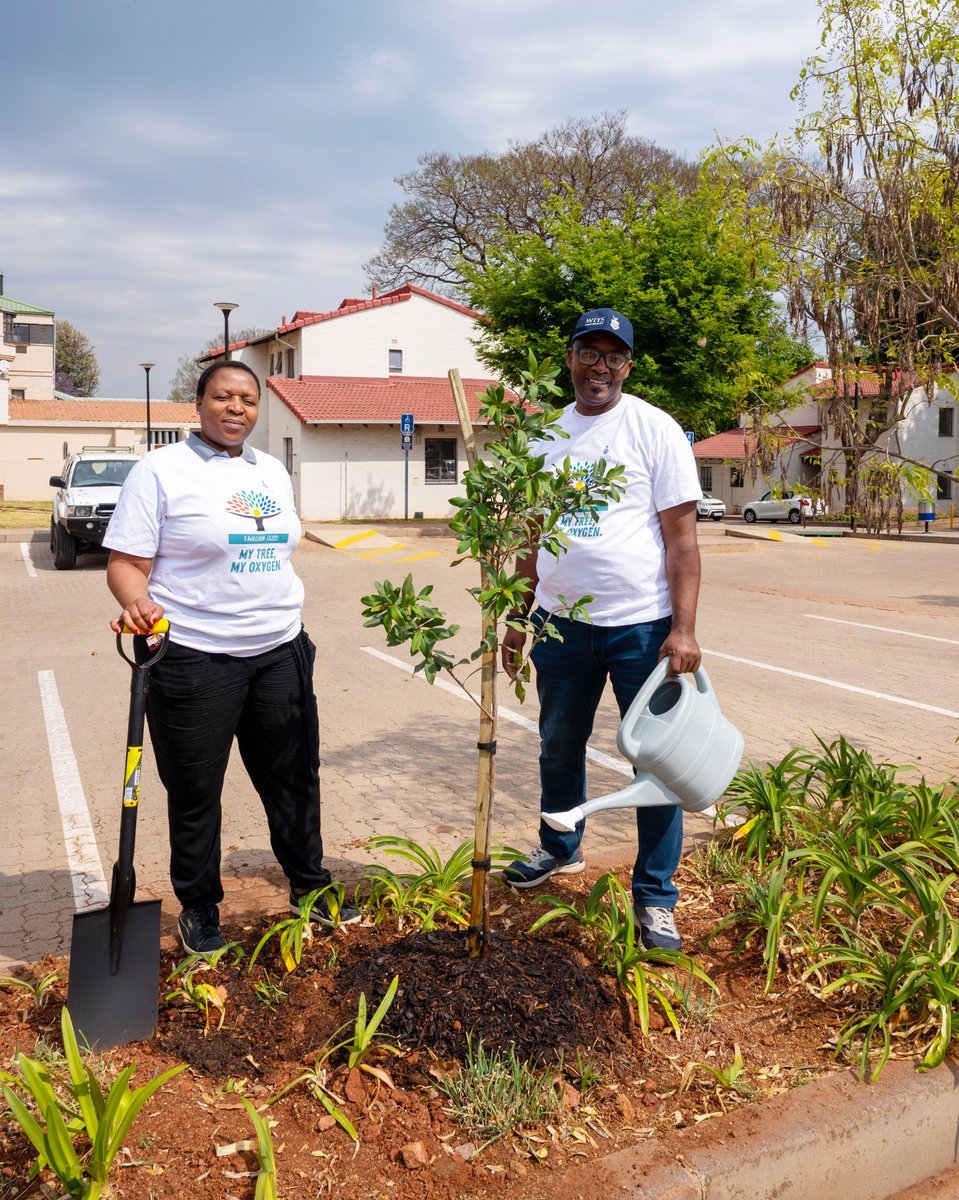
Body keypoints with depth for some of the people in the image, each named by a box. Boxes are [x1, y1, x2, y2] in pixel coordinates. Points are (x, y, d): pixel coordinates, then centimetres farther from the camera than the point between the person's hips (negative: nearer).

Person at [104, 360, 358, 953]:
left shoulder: (273, 471, 12)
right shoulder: (162, 469, -6)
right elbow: (127, 563, -10)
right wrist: (138, 603, -30)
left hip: (279, 652, 5)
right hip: (194, 659, -5)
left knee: (294, 777, 13)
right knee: (195, 791, 7)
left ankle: (310, 887, 31)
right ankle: (200, 908, 26)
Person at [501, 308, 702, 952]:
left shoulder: (655, 429, -5)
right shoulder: (547, 436, 10)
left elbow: (682, 536, -9)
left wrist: (684, 629, -17)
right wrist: (517, 619, 13)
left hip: (642, 625, -4)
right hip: (561, 622, 5)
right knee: (558, 746, 19)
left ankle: (655, 897, 16)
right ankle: (560, 848, 42)